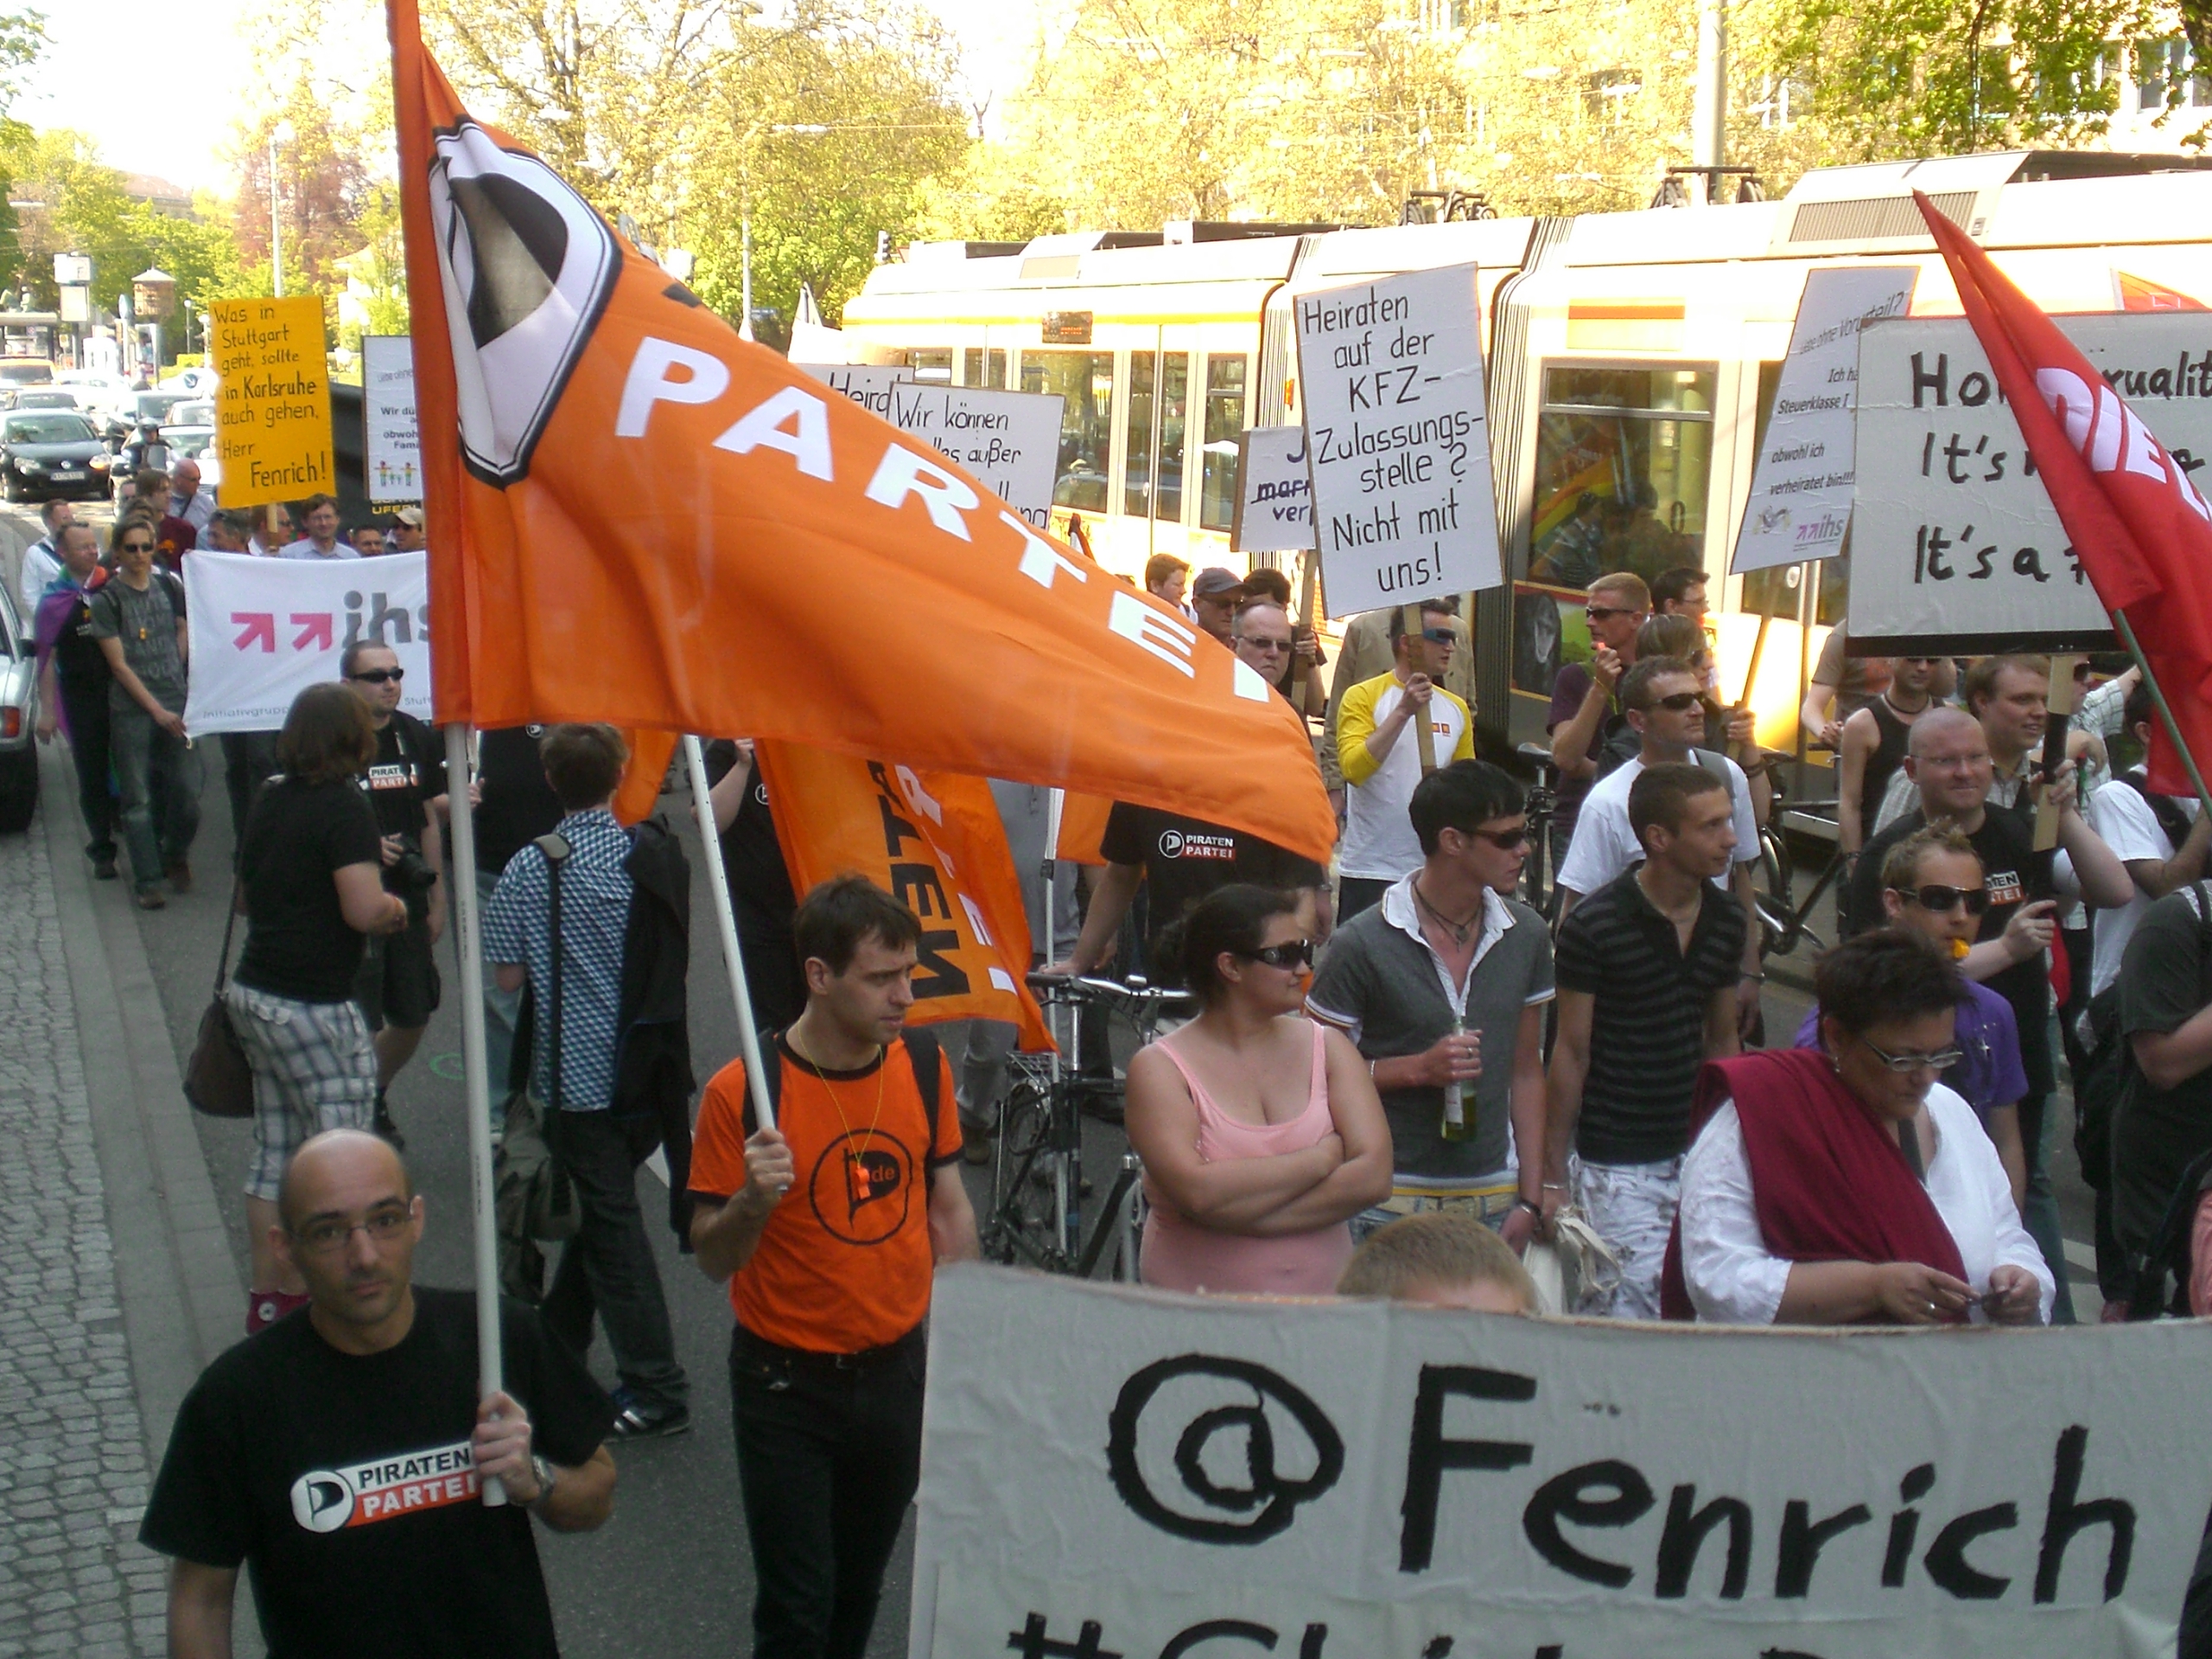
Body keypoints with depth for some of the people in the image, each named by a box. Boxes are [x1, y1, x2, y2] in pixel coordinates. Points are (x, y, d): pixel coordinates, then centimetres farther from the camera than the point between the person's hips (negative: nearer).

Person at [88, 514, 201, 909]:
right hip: (131, 709, -3)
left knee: (188, 792, -1)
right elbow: (119, 665, -6)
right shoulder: (105, 600, -3)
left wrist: (177, 676, 10)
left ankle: (176, 856, 26)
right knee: (138, 799, 0)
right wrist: (157, 710, -10)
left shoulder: (169, 586, 6)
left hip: (176, 702, 3)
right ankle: (147, 881, 7)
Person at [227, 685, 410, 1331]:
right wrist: (397, 908, -4)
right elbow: (365, 910, -23)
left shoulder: (269, 799, 10)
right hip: (312, 1007, -9)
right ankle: (306, 1299, 2)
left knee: (275, 1153, 15)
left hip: (255, 993, 9)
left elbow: (244, 893, 23)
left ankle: (269, 1296, 23)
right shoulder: (345, 807, -14)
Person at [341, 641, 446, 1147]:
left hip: (408, 901, 6)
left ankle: (376, 1098, 39)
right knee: (360, 1026, -4)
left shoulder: (416, 737, 6)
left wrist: (437, 899, 14)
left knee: (414, 1018, 14)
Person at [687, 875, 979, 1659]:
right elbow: (713, 1259, -12)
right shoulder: (742, 1092, -18)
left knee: (860, 1593, 18)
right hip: (787, 1387, -4)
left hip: (896, 1375, 4)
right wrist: (752, 1200, -32)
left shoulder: (924, 1064, -5)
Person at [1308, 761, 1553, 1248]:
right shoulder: (1363, 944, -11)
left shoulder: (1526, 935, 5)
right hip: (1390, 1202, -4)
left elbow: (1526, 1070, 10)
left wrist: (1530, 1199, 6)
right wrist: (1419, 1067, -18)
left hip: (1493, 1199, 4)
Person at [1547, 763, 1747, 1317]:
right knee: (1634, 1315, -6)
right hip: (1618, 1167, -5)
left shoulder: (1726, 923, 4)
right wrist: (1552, 1178, -5)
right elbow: (1571, 1053, -7)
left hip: (1700, 1154, 6)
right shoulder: (1594, 926, -12)